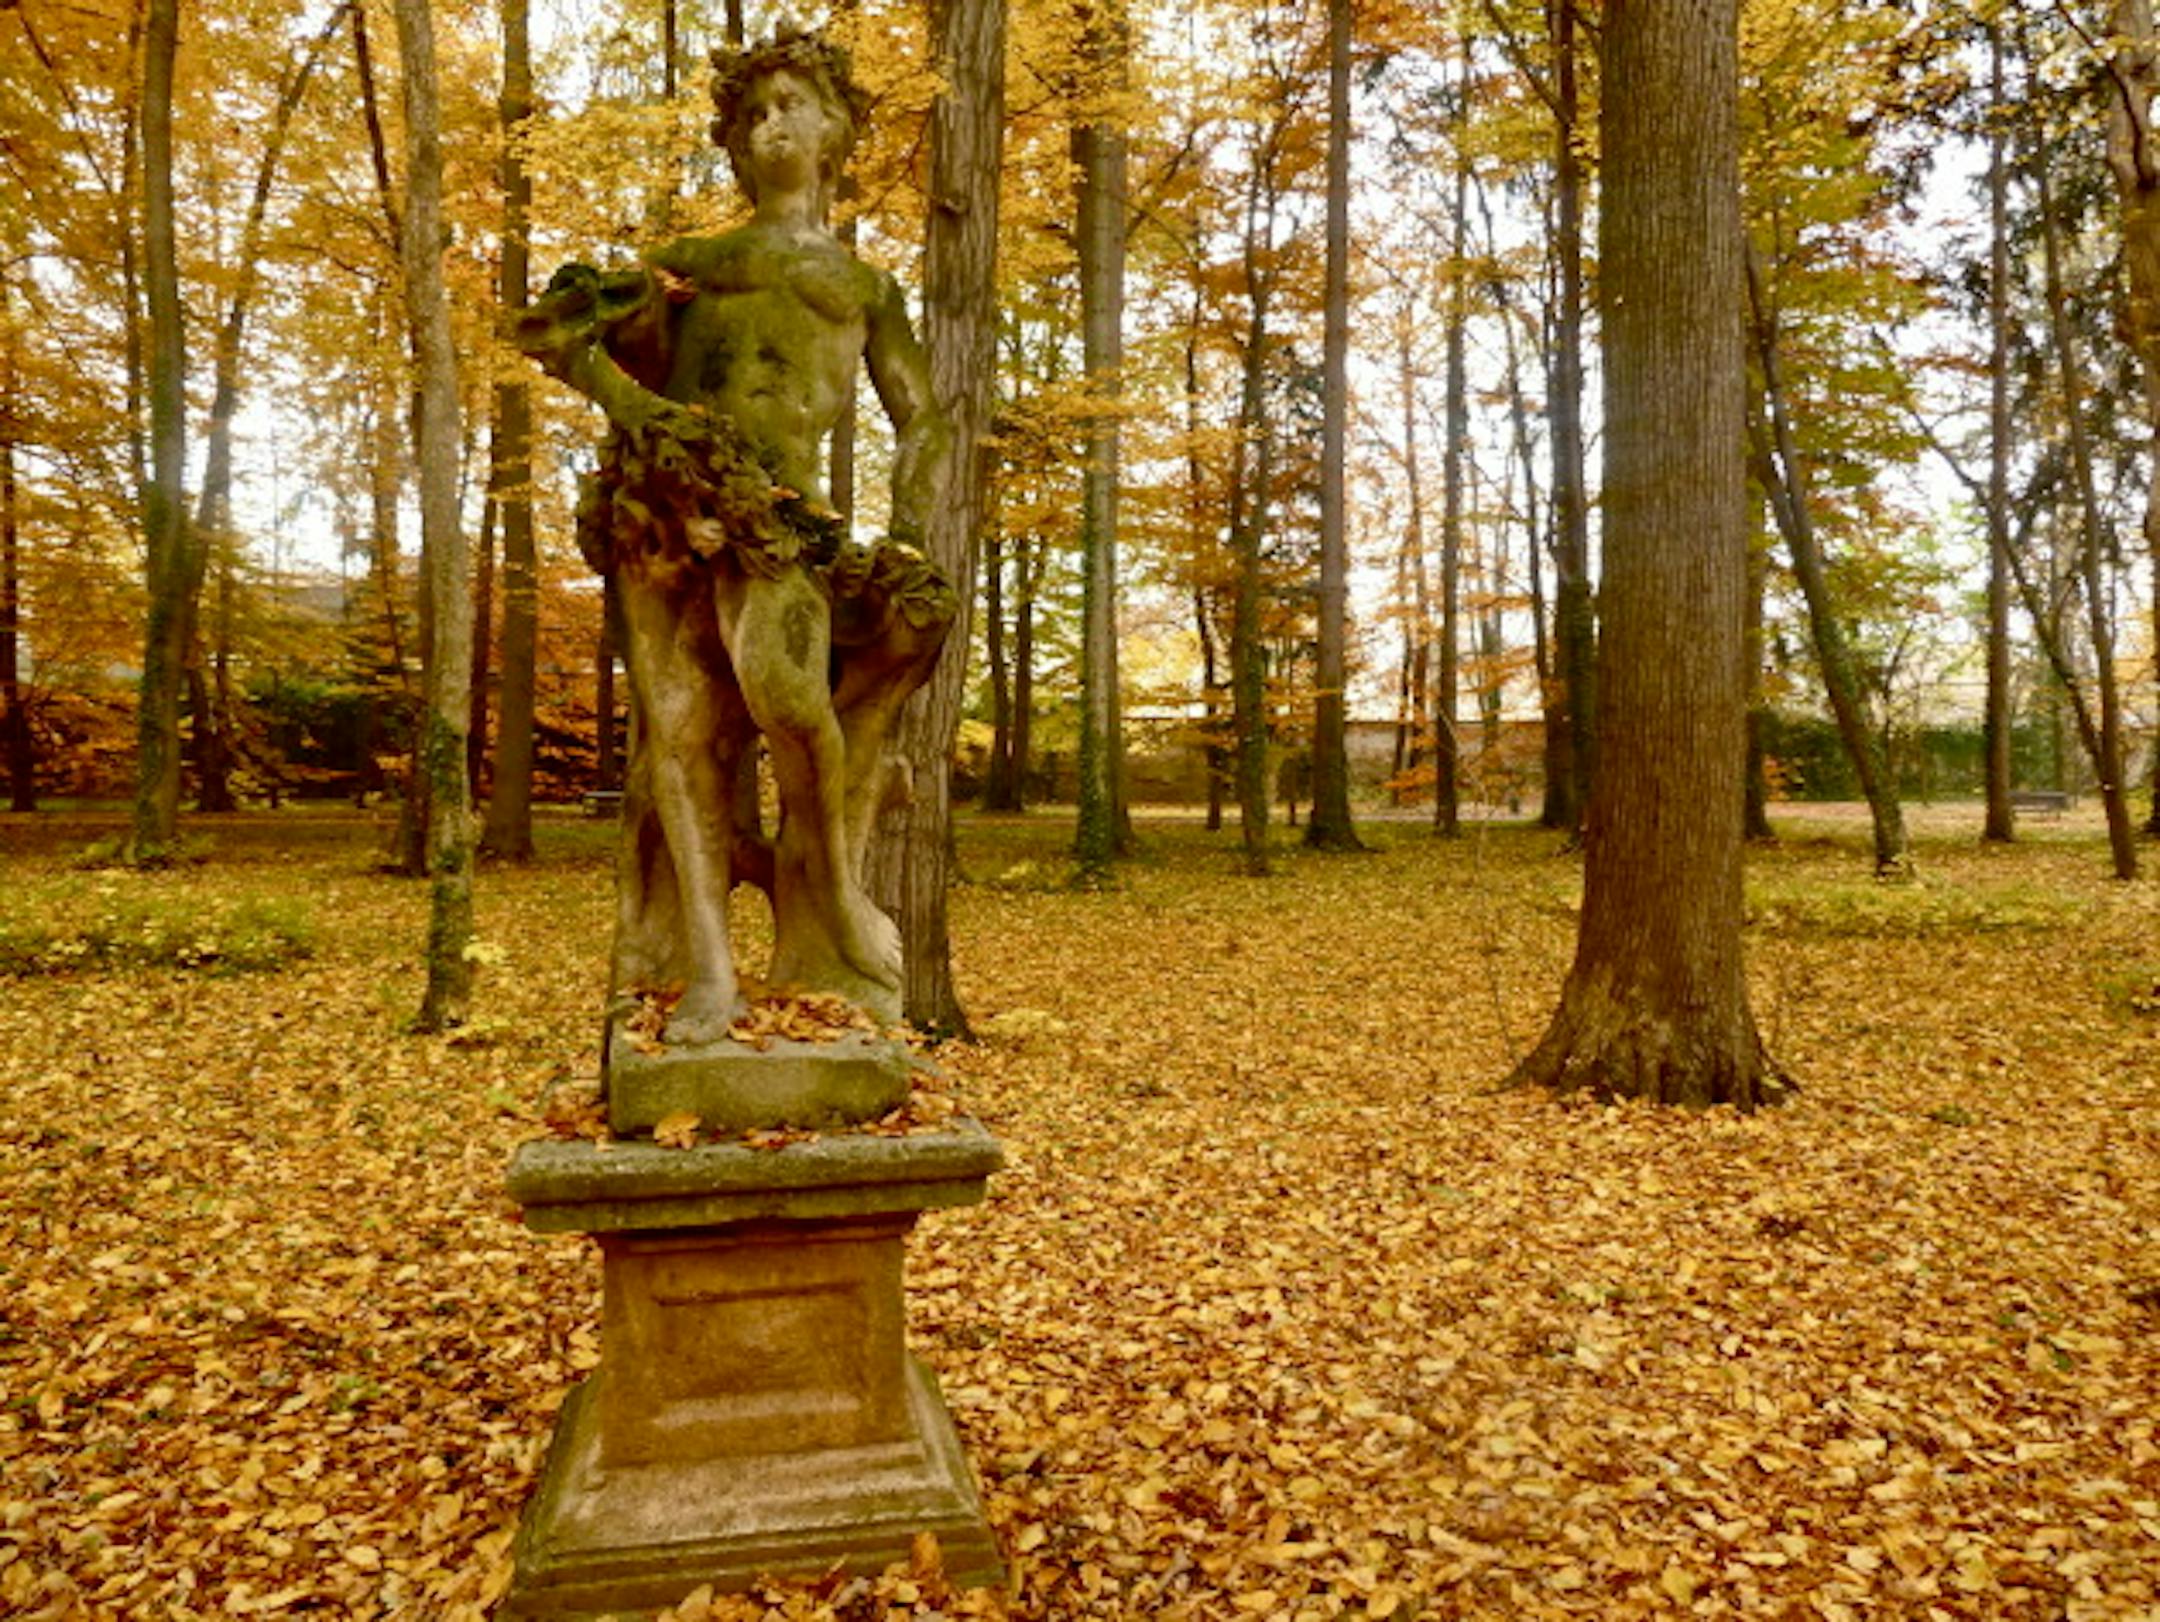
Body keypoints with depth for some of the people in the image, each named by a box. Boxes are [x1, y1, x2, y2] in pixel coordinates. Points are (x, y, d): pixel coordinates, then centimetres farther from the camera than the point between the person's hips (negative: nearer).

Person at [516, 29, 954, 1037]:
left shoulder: (866, 286, 25)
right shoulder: (689, 261, 25)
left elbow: (922, 427, 21)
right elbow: (564, 334, 17)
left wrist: (907, 545, 5)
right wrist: (629, 401, -4)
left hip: (779, 500, -2)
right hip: (665, 489, 2)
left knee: (786, 687, -30)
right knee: (677, 717, -10)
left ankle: (835, 893, -9)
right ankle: (708, 972, -8)